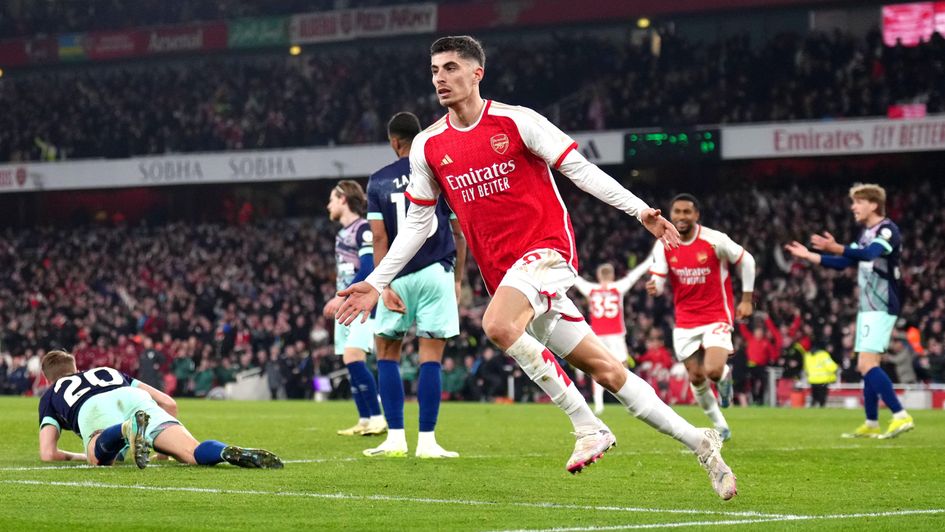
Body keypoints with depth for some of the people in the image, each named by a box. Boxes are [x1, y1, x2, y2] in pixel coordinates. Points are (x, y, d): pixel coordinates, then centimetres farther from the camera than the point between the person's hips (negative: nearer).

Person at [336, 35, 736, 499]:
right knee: (603, 369, 3)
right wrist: (375, 283, 10)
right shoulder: (428, 146, 8)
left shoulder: (516, 122, -5)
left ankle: (588, 426, -20)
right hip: (503, 273, 5)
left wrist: (640, 210, -13)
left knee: (498, 325, -32)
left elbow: (579, 169, -4)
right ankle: (697, 442, 13)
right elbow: (417, 223, 15)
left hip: (547, 249, -5)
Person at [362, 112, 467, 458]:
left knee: (387, 355, 12)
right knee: (430, 358, 0)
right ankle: (426, 441, -2)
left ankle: (396, 438, 6)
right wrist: (458, 278, 15)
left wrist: (384, 285, -6)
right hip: (437, 273, 0)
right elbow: (460, 233, 6)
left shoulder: (378, 182, 3)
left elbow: (379, 238, -4)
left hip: (399, 275, 0)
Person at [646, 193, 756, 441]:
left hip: (717, 316, -4)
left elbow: (746, 261, -1)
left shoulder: (715, 240, -13)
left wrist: (746, 299, -1)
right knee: (696, 378, 4)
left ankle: (725, 375, 17)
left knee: (713, 371, -23)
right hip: (685, 321, 4)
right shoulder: (663, 245, -4)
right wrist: (654, 287, -31)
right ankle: (721, 426, 26)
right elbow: (659, 280, -6)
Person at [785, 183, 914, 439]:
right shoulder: (866, 233, 15)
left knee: (867, 363, -18)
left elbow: (868, 254, -32)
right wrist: (809, 255, 22)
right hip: (867, 307, 9)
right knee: (866, 366, 10)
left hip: (881, 307, -9)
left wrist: (836, 248, -43)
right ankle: (871, 425, 16)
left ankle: (901, 417, -20)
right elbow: (843, 263, 26)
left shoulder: (888, 230, -13)